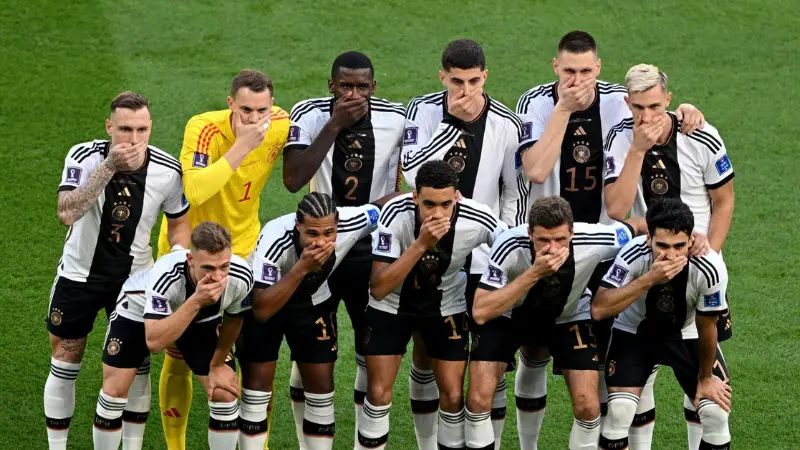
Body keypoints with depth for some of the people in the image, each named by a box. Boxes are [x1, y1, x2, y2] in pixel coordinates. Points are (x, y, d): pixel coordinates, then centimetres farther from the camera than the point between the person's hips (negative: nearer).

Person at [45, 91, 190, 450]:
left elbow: (178, 222, 4)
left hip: (134, 278, 1)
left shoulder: (167, 170, -15)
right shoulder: (84, 157, -22)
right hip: (80, 275, -1)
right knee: (65, 367, 8)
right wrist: (109, 167, -42)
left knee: (135, 368, 3)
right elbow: (67, 213, -38)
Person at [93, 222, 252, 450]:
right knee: (114, 391, -11)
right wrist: (196, 302, -57)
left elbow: (233, 318, -9)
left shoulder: (241, 276, -32)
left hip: (200, 319, 3)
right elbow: (154, 342, -50)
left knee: (225, 394, -7)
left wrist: (218, 364, -2)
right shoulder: (164, 275, -45)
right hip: (138, 308, -3)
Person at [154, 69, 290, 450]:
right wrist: (241, 146, -44)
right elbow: (194, 191, -45)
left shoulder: (281, 126, -15)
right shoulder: (204, 129, -29)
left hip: (244, 247, 3)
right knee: (179, 360, 4)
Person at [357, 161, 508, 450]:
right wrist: (421, 244, -43)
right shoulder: (396, 214, -32)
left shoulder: (478, 221, -29)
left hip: (446, 307, 1)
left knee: (453, 396, -1)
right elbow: (378, 289, -35)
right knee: (379, 393, -3)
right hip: (392, 306, -1)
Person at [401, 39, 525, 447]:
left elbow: (515, 194, 1)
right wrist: (453, 122, -25)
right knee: (425, 352, 8)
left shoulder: (507, 125, -7)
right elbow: (411, 172, -21)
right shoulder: (423, 111, -6)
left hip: (485, 258, -1)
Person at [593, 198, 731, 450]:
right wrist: (650, 279, -48)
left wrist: (705, 378, -1)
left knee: (717, 412, -10)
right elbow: (599, 309, -40)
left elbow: (706, 326, -14)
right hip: (634, 332, -1)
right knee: (618, 411, -18)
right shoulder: (634, 255, -32)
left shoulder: (710, 269, -31)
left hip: (687, 335, 1)